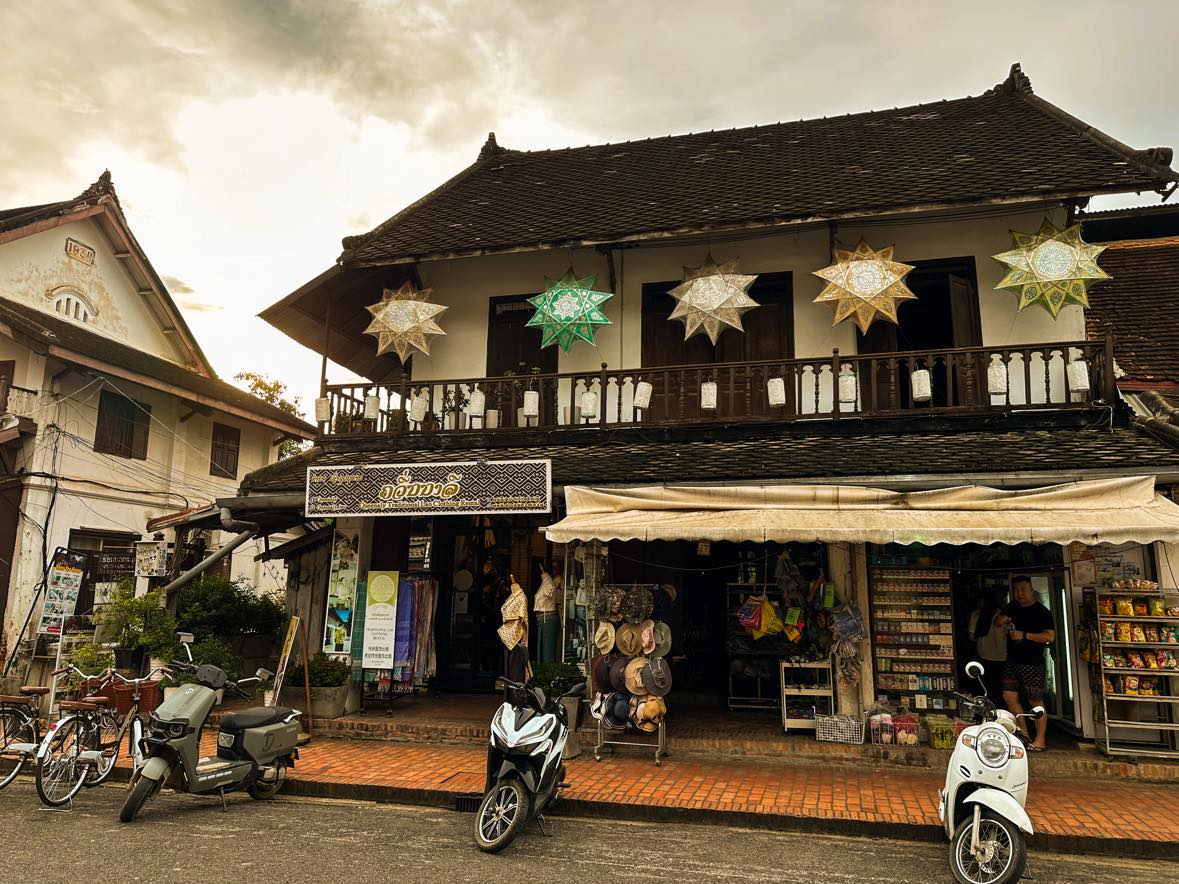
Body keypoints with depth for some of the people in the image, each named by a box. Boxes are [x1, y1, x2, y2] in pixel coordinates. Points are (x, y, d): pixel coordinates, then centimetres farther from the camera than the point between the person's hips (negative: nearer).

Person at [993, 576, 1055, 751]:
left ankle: (1040, 739, 10)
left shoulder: (1042, 612, -8)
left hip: (1033, 664, -6)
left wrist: (1025, 635, -21)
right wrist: (1001, 619, -4)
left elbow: (1050, 636, -16)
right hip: (1012, 662, 7)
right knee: (1009, 697, 5)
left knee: (1036, 701, 0)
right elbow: (996, 622, 19)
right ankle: (1023, 733, 20)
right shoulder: (1012, 608, 11)